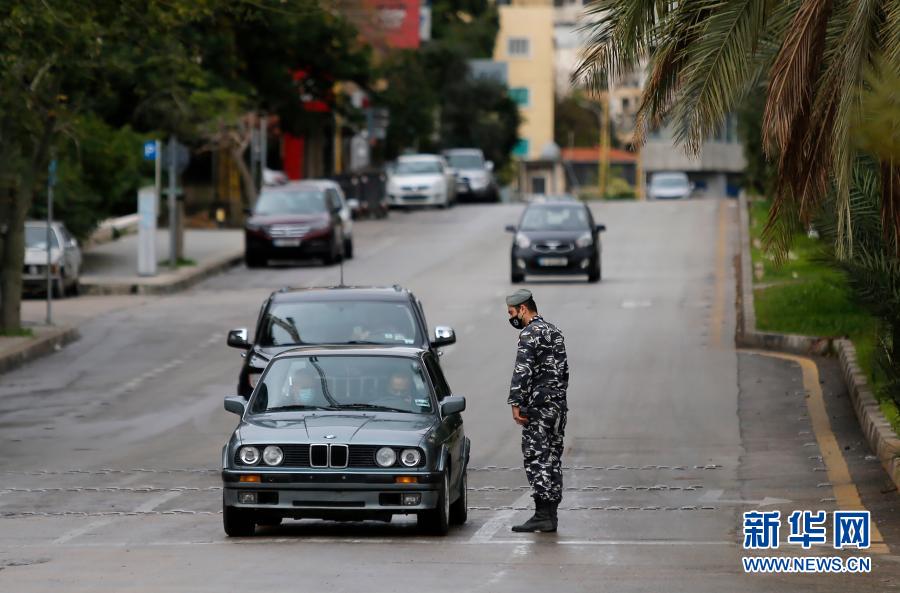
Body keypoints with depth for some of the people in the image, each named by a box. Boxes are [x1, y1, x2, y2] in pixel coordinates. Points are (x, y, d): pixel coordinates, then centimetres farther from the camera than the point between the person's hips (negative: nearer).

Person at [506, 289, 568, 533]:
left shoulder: (529, 333, -10)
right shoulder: (554, 331, 19)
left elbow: (522, 372, -19)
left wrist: (516, 403, -18)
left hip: (538, 405, -9)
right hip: (558, 403, 9)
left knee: (536, 459, -9)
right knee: (552, 459, 9)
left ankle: (543, 515, -14)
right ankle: (550, 516, 9)